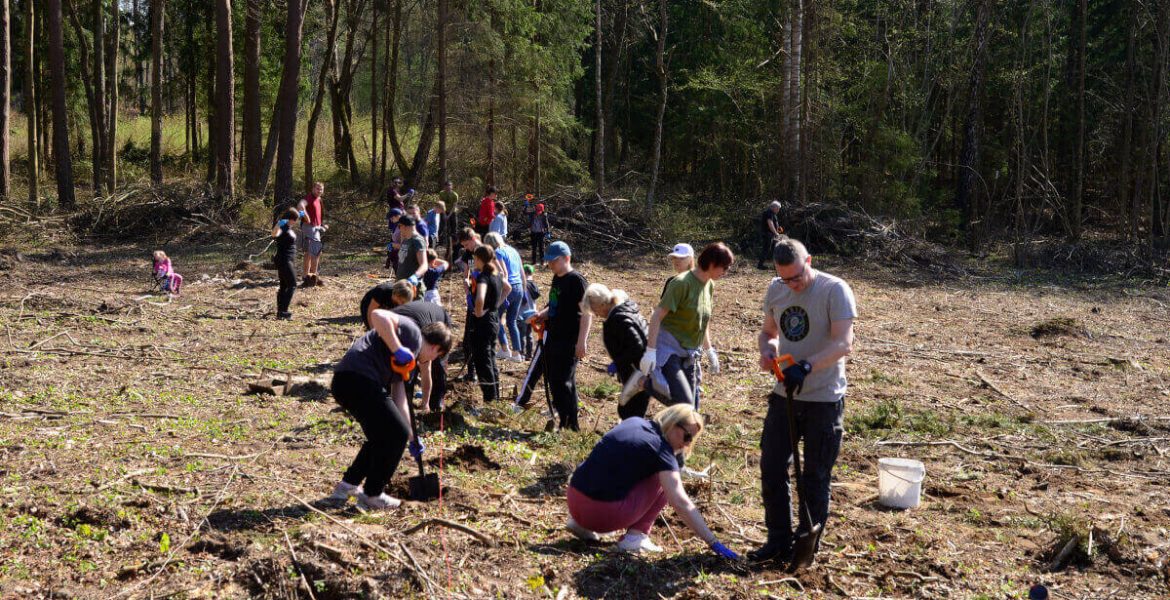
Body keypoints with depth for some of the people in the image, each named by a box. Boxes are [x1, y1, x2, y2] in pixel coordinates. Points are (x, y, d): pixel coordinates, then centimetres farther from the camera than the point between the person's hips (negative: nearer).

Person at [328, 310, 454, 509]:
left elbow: (399, 401, 30)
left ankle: (347, 485, 29)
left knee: (383, 436, 23)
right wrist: (398, 349, -18)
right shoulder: (411, 332, 1)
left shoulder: (406, 360, 29)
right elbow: (378, 315, -17)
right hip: (358, 379, -10)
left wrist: (412, 438, 31)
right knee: (397, 434, -1)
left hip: (344, 383, 10)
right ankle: (372, 495, 9)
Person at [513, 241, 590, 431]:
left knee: (564, 381, -4)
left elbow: (587, 312, -19)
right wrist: (541, 315, 4)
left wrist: (581, 341, -23)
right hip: (552, 336, 8)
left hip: (568, 342, -8)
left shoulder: (576, 281, -15)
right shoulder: (557, 278, 12)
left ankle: (571, 425, 5)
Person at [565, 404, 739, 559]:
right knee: (664, 480, 7)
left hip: (573, 501, 7)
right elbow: (681, 504, -16)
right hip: (603, 514, -7)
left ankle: (581, 524, 21)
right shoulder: (660, 450, -9)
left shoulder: (634, 422, 12)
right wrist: (713, 543, -15)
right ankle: (636, 535, -1)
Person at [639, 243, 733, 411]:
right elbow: (657, 316, -19)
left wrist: (709, 350, 23)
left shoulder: (709, 285, 8)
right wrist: (650, 351, -24)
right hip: (668, 351, -9)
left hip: (688, 355, 9)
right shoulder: (682, 283, -17)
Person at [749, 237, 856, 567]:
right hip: (784, 395, 6)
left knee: (815, 477, 7)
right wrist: (767, 349, -7)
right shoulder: (775, 290, 4)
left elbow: (843, 344, -23)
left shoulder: (835, 290, -15)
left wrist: (805, 367, -36)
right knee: (772, 468, 8)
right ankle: (779, 540, 22)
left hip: (824, 399, -6)